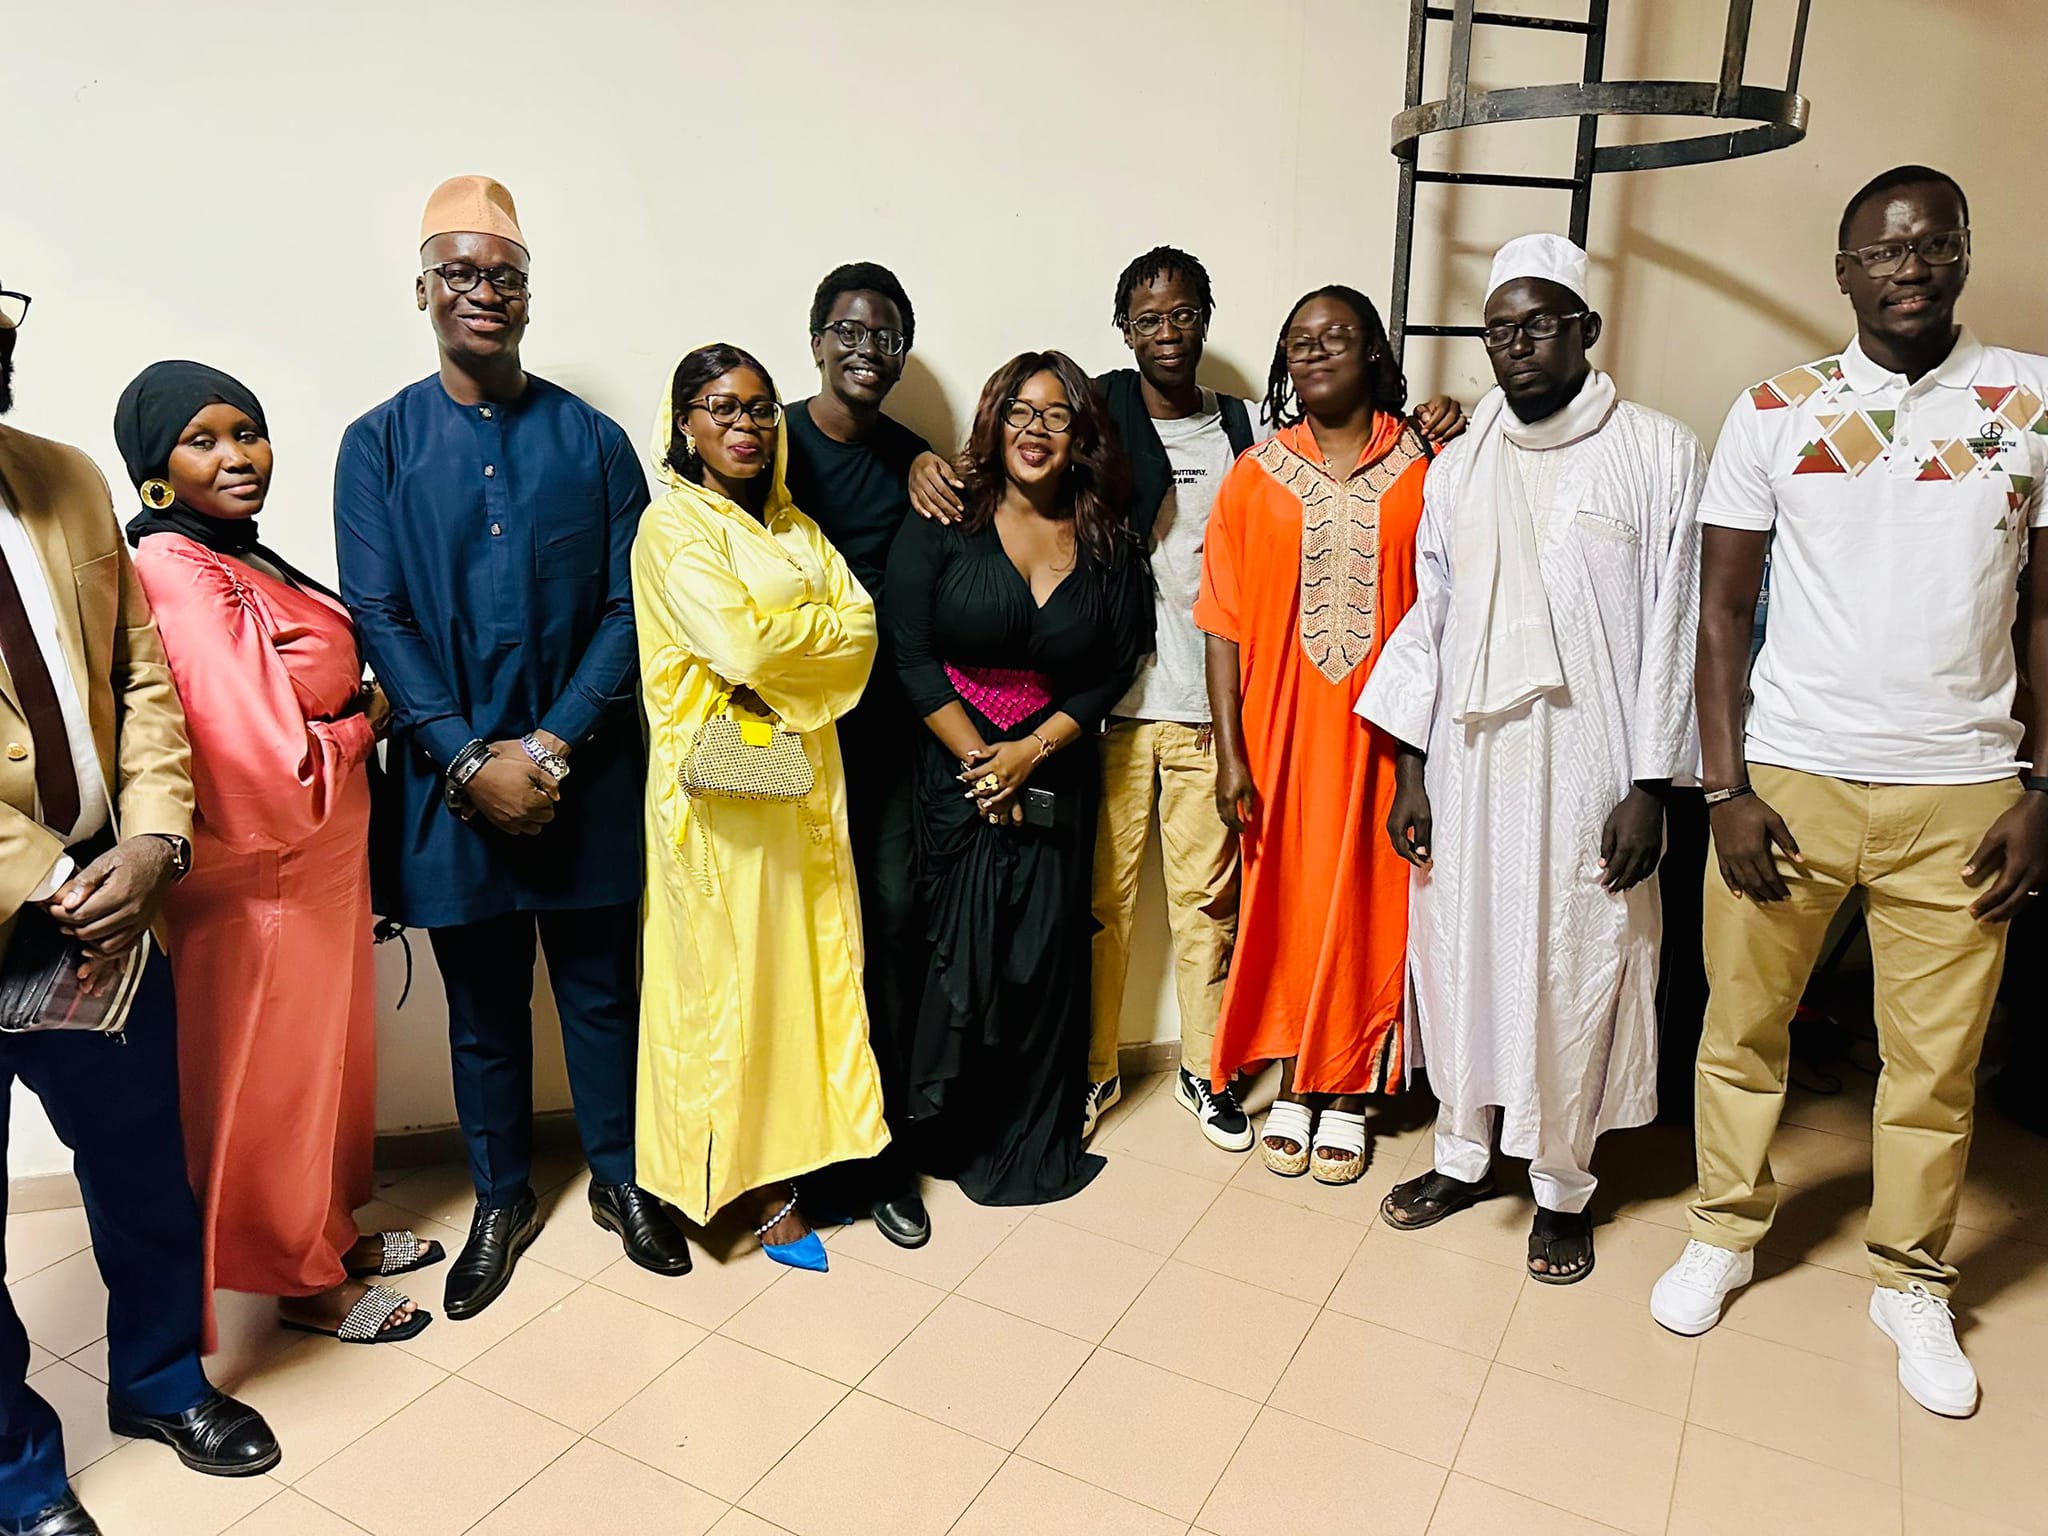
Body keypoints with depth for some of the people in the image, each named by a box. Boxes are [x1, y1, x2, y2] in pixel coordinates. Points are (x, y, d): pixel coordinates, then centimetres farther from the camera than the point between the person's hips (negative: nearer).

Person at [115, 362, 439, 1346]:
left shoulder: (236, 558, 5)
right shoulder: (183, 581, -24)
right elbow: (271, 771, -28)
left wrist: (350, 715, -2)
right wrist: (366, 720, -11)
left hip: (317, 865, 9)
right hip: (261, 885, -9)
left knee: (329, 1054, 22)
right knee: (275, 1075, 10)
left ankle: (334, 1235, 42)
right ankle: (302, 1282, 30)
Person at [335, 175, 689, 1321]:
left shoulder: (593, 439, 1)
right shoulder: (380, 445, 1)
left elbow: (628, 609, -4)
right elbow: (379, 619, -5)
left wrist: (554, 745, -13)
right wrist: (473, 762, -13)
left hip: (585, 775, 0)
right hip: (452, 777, 0)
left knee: (602, 989, 12)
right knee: (483, 1004, 14)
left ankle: (621, 1178, 33)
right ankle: (503, 1199, 33)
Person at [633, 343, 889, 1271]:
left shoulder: (791, 525, 15)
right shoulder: (673, 525, -7)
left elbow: (861, 627, 2)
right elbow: (739, 644, -20)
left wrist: (776, 646, -13)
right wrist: (818, 628, -5)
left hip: (803, 767, 7)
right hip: (722, 777, -7)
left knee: (809, 951, 10)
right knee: (733, 965, 2)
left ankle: (805, 1145, 23)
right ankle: (755, 1184, 15)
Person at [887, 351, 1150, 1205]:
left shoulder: (1108, 543, 5)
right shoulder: (942, 526, -3)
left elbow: (1116, 667, 1)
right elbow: (911, 655, -8)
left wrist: (1032, 752, -10)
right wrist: (981, 762, -10)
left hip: (1056, 776, 2)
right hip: (955, 773, -2)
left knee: (1047, 959, 6)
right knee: (959, 952, 1)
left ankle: (1037, 1141, 23)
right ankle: (951, 1131, 22)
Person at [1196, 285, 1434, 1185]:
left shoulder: (1424, 469, 1)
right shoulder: (1254, 478, 2)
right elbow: (1225, 625, -1)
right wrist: (1229, 754, -6)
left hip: (1382, 731, 0)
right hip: (1281, 731, 1)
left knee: (1367, 907, 8)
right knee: (1285, 905, 9)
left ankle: (1349, 1093, 26)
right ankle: (1293, 1085, 28)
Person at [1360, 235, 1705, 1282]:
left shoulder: (1660, 455, -1)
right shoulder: (1455, 467, 10)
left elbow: (1675, 629, -4)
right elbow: (1428, 621, 9)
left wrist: (1649, 789, -9)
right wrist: (1410, 771, 4)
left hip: (1588, 772, -3)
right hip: (1467, 764, 4)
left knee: (1576, 972, 5)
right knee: (1460, 954, 10)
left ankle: (1562, 1185, 25)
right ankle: (1464, 1155, 30)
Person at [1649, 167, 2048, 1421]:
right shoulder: (1775, 412, 3)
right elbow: (1723, 610, 2)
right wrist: (1726, 789, -5)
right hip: (1787, 780, 0)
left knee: (1936, 1063, 8)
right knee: (1742, 1025, 8)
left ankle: (1913, 1285, 28)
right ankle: (1727, 1233, 28)